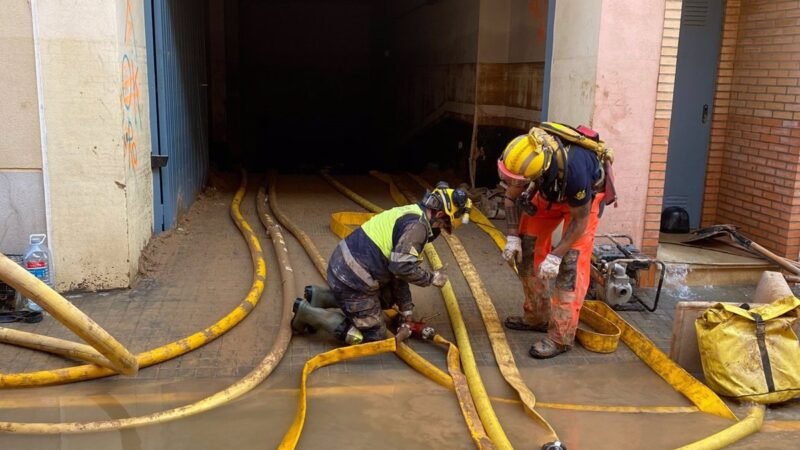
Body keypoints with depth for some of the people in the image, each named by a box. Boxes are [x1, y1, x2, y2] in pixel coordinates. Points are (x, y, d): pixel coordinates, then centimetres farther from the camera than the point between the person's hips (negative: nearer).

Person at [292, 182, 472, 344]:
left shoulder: (411, 216, 14)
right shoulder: (417, 225, -17)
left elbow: (398, 266, 19)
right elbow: (402, 266, -25)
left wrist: (406, 307, 20)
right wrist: (431, 278, -7)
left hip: (342, 265, 10)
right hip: (353, 280, -10)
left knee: (387, 298, 30)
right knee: (373, 336, 4)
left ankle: (322, 297, 21)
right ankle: (308, 312, 3)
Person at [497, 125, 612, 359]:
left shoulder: (573, 168, -44)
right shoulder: (522, 158, -30)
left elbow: (580, 219, -27)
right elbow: (511, 198, -9)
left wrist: (555, 255, -29)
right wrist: (513, 236, -16)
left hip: (586, 195, -6)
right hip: (549, 192, 6)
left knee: (571, 261, -15)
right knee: (527, 247, 3)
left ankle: (560, 337, -9)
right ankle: (536, 317, 18)